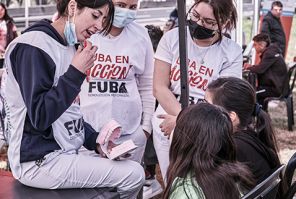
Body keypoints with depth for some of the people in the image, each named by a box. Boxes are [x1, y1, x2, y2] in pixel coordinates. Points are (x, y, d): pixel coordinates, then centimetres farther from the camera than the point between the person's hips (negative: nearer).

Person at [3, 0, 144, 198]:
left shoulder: (69, 47, 11)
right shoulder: (33, 47, -16)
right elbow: (40, 116, -23)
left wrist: (95, 141, 4)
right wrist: (76, 72, -21)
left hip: (65, 154, 9)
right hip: (40, 162, -9)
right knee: (134, 175, -12)